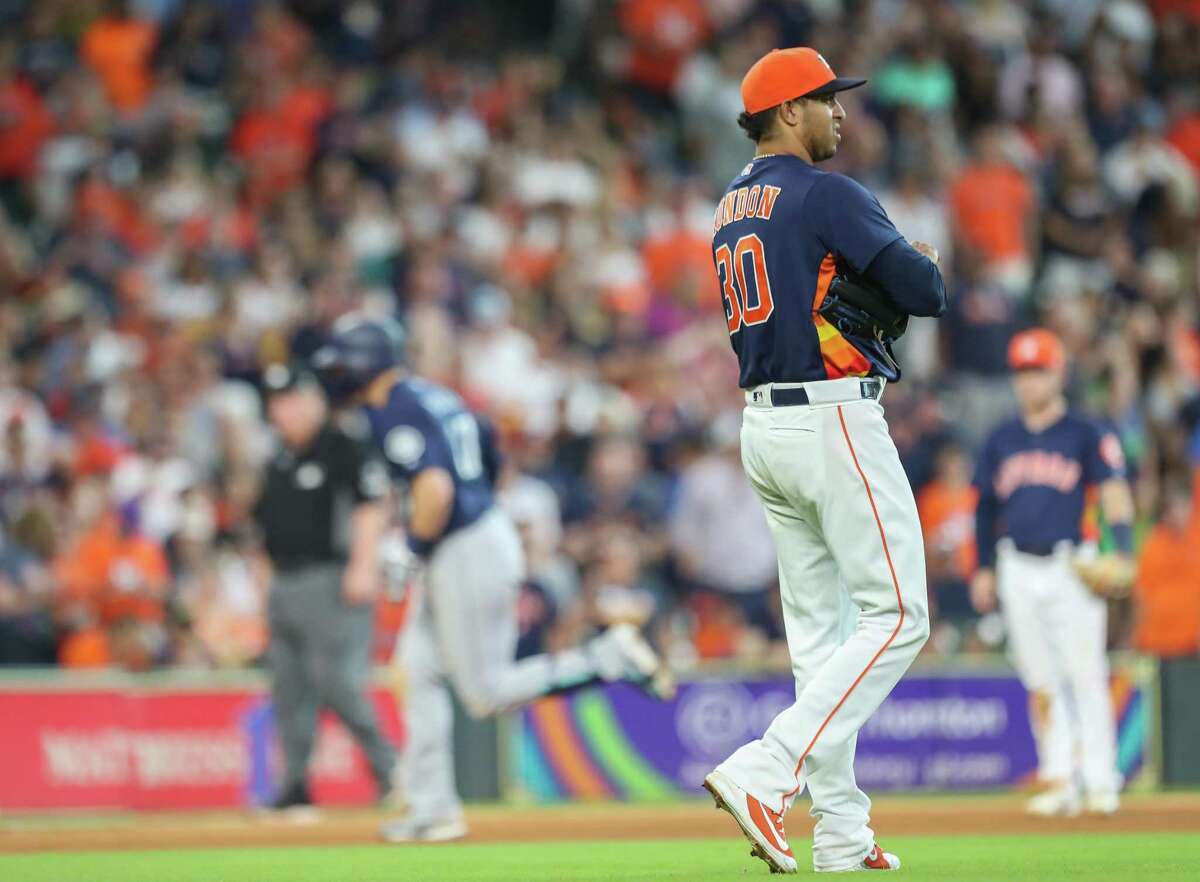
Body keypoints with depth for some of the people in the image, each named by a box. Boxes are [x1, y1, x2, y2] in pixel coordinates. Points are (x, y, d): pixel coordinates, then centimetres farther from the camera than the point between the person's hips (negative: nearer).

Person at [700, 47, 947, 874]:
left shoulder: (731, 210, 15)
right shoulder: (828, 195, -12)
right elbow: (926, 293, -15)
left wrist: (879, 277, 11)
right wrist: (926, 263, 7)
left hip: (765, 426, 9)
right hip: (835, 420, -9)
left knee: (820, 627, 10)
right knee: (897, 617, -6)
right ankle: (764, 774, -18)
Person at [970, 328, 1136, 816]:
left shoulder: (1084, 434, 2)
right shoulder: (1001, 441, 13)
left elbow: (1113, 491, -6)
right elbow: (987, 507, 18)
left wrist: (1121, 546, -19)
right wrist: (984, 568, 13)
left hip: (1070, 567, -4)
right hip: (1018, 570, 4)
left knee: (1085, 675, -7)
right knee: (1041, 679, 3)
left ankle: (1101, 781, -5)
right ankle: (1058, 781, 5)